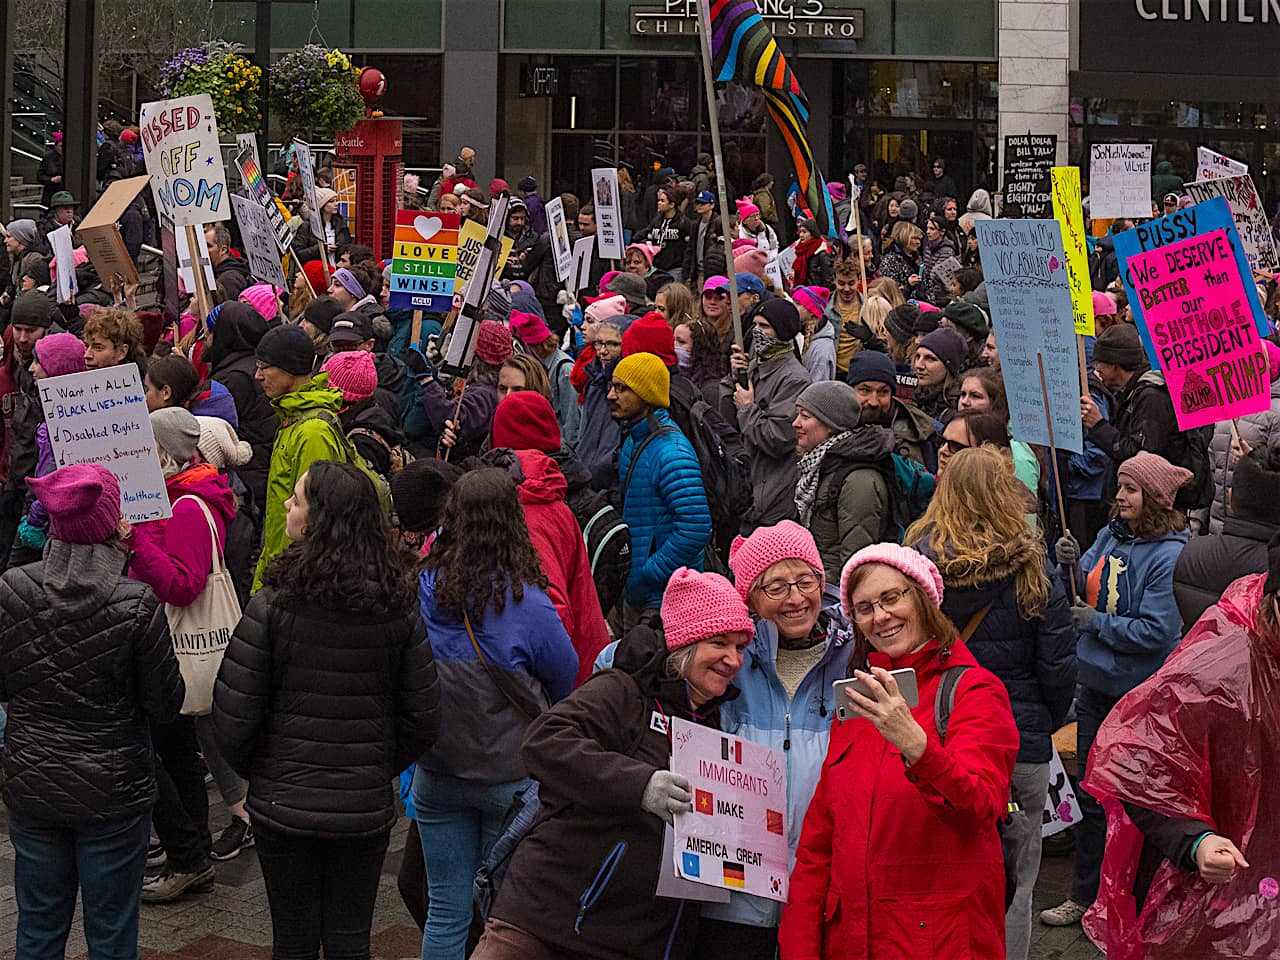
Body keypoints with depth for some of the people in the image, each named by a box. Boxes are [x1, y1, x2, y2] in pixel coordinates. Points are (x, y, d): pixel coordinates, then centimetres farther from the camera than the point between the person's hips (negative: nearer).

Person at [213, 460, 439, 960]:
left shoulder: (272, 605, -17)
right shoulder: (399, 608, -6)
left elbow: (233, 717, -14)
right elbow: (423, 718, -2)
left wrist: (256, 772, 5)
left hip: (284, 806, -2)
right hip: (366, 808, 2)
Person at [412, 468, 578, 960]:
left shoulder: (423, 590, -11)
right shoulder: (527, 606, -19)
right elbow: (565, 678, -1)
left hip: (436, 770, 3)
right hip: (512, 776, -2)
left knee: (446, 909, 14)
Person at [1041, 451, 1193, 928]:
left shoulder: (1169, 556, -18)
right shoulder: (1111, 535, 3)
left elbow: (1156, 632, -21)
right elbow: (1089, 591, 9)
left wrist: (1097, 622, -16)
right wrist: (1072, 564, -10)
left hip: (1139, 693, -7)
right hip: (1097, 682, 7)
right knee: (1092, 794, 15)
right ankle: (1084, 895, 27)